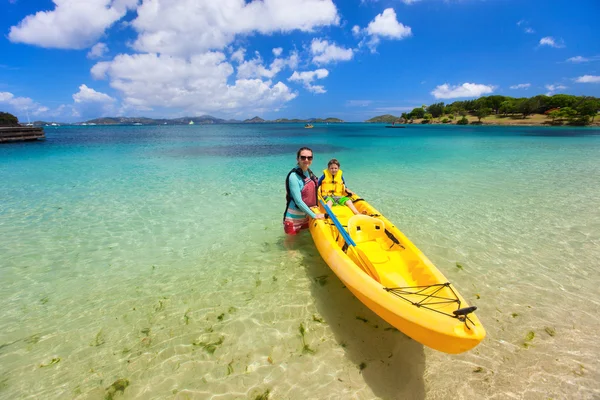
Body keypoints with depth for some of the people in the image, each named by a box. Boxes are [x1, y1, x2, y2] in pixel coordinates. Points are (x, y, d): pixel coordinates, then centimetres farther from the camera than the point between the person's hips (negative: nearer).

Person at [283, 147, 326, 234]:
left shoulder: (309, 172, 2)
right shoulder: (294, 176, -21)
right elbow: (298, 201, -23)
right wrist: (314, 215, -18)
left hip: (306, 216, 7)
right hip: (294, 218, -7)